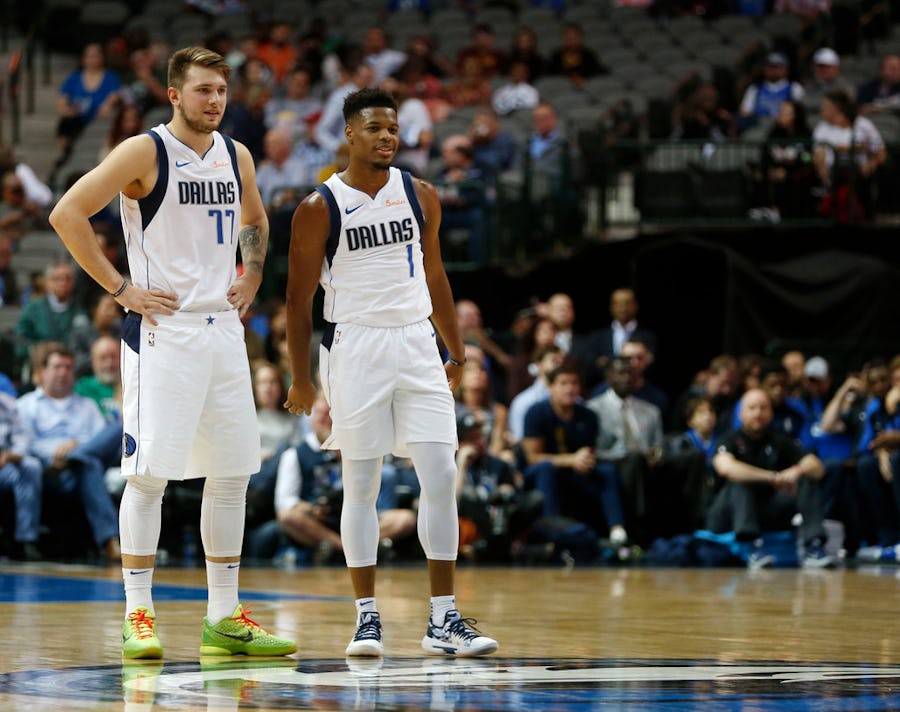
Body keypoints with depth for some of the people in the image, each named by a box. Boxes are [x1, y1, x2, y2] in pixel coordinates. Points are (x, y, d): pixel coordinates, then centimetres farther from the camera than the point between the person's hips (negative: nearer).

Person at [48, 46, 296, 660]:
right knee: (149, 471, -7)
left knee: (233, 473, 7)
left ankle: (225, 620, 14)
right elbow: (67, 213, -13)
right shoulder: (146, 153, -9)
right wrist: (118, 287, -13)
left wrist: (250, 280, 14)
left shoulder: (237, 157, 11)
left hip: (223, 328, 7)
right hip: (163, 328, -7)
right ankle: (139, 617, -2)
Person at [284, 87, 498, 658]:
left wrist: (457, 353, 16)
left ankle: (444, 620, -1)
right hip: (355, 347, -3)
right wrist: (301, 379, -2)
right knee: (361, 484, 1)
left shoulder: (420, 196, 7)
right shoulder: (319, 209, -5)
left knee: (441, 476, -4)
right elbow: (300, 299, 0)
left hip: (416, 343, 3)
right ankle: (367, 616, 9)